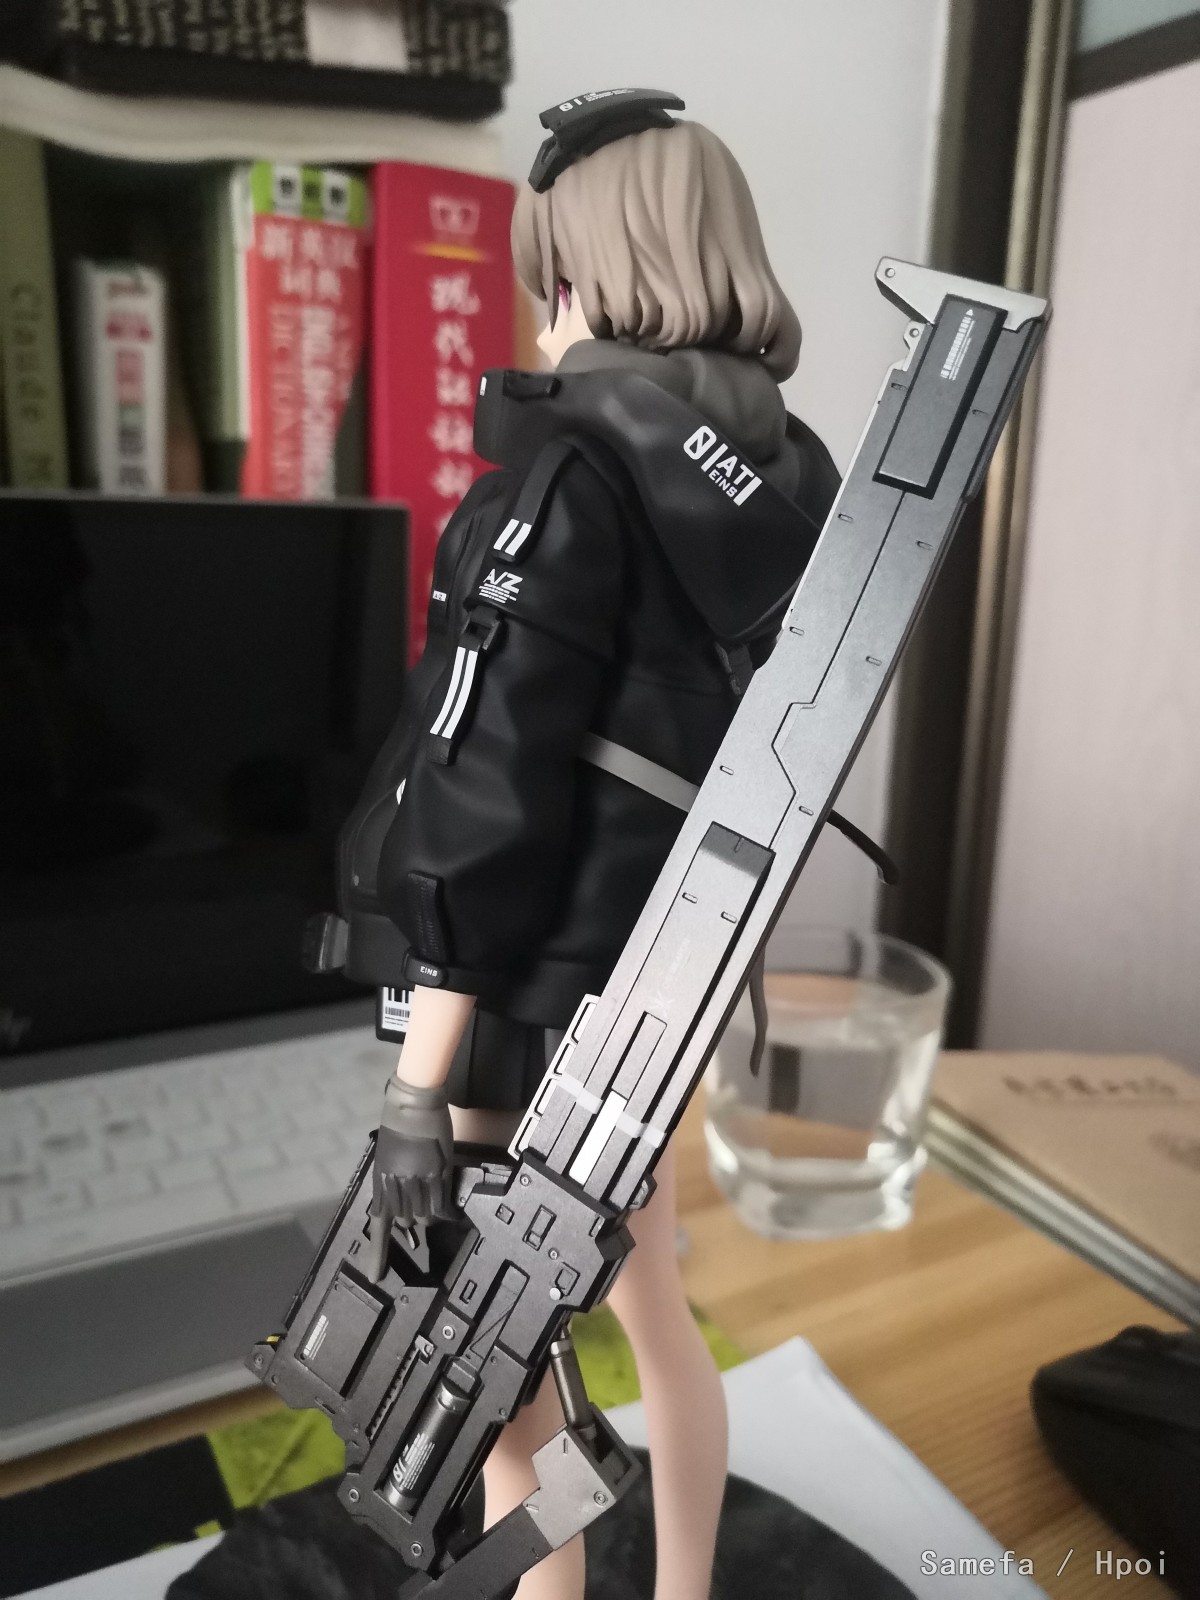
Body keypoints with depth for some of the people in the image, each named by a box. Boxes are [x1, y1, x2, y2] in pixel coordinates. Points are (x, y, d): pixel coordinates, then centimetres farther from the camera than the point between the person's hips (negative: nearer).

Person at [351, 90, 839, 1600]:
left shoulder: (568, 474, -18)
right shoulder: (793, 474, 5)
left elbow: (489, 798, -21)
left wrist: (418, 1084, -16)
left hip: (538, 992, -8)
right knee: (653, 1312, 25)